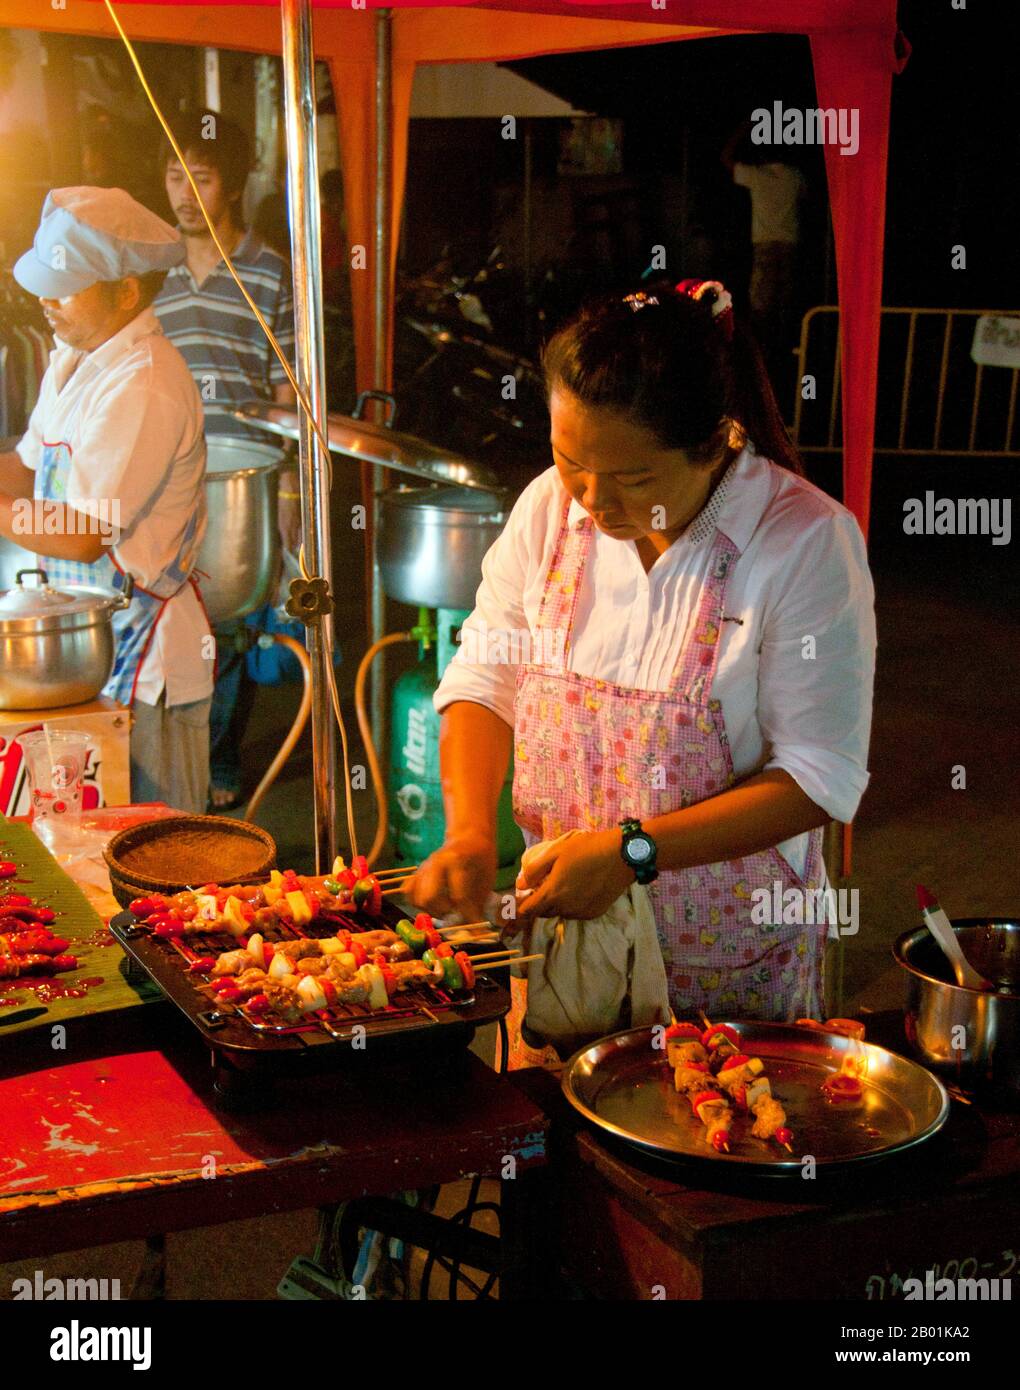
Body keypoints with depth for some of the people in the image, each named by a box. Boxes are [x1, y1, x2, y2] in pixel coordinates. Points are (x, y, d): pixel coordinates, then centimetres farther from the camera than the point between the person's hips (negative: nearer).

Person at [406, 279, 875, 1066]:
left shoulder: (807, 543, -18)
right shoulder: (549, 508, -4)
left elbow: (820, 777, -17)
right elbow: (484, 682, 3)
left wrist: (632, 852, -23)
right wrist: (470, 832, -14)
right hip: (560, 919, 4)